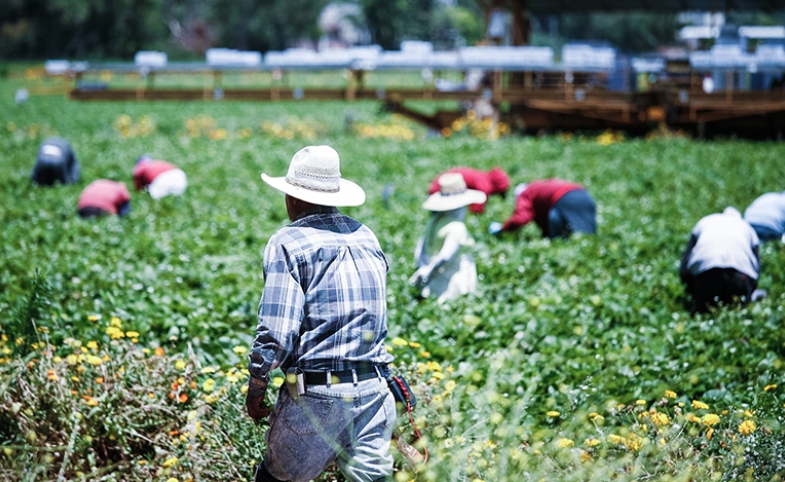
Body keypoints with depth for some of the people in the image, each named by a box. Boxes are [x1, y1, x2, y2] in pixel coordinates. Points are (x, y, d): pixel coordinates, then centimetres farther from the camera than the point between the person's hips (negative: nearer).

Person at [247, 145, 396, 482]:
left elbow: (276, 334, -13)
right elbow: (373, 318, 14)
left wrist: (256, 388, -1)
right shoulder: (367, 238, 12)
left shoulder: (288, 243, -7)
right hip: (373, 389, 5)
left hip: (317, 394, -5)